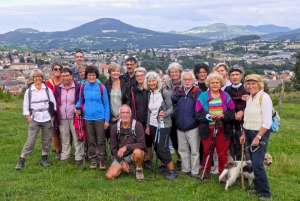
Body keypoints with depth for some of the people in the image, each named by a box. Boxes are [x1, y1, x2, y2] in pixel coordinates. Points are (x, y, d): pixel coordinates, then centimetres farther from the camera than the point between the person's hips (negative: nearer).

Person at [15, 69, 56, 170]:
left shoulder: (47, 89, 0)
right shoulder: (29, 90, 0)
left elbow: (53, 103, 2)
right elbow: (25, 106, 2)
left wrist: (52, 118, -2)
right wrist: (30, 120, -5)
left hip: (47, 119, 1)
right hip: (34, 120, -1)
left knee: (47, 140, 8)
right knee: (30, 140, -4)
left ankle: (44, 158, 23)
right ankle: (21, 160, 5)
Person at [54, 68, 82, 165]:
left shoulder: (77, 87, -6)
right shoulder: (57, 88, 5)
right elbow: (54, 102, 12)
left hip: (74, 118, -3)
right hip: (62, 119, 4)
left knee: (77, 138, 2)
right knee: (64, 138, 15)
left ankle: (79, 157, 10)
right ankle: (64, 156, 27)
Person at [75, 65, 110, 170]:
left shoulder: (101, 87, -6)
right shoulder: (83, 87, 1)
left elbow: (106, 104, -2)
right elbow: (80, 100, 14)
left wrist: (107, 119, -5)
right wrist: (77, 107, -9)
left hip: (100, 117, -2)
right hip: (87, 118, 3)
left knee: (101, 140, 3)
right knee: (91, 141, 12)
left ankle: (102, 160, 13)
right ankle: (93, 160, 22)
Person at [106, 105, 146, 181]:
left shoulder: (137, 125, -17)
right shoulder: (115, 128, -6)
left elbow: (142, 145, -23)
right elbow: (113, 147, 1)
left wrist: (126, 147, -33)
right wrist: (122, 161, -7)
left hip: (134, 154, -3)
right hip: (121, 156, 4)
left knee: (137, 152, -39)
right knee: (109, 176, -12)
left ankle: (139, 169, -6)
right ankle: (127, 167, 16)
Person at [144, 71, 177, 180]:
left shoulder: (164, 92, -11)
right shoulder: (149, 94, 6)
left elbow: (171, 108, -11)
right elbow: (149, 111, 12)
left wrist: (165, 113, -32)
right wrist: (148, 125, 11)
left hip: (164, 125, -6)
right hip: (153, 125, 6)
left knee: (162, 148, -9)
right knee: (156, 148, 11)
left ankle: (172, 171, 2)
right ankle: (164, 165, 31)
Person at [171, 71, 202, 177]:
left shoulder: (197, 92, -9)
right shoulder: (179, 91, 9)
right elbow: (172, 100, 10)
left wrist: (197, 119, -17)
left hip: (192, 127, -6)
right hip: (180, 127, 6)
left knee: (194, 151, 2)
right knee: (182, 149, 16)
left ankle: (195, 172, 12)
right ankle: (185, 169, 28)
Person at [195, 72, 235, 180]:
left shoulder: (226, 96, 1)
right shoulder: (202, 96, -2)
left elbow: (232, 112, -1)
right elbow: (198, 114, -6)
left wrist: (223, 115, -20)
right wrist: (209, 116, -21)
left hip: (223, 129, 0)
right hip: (207, 129, 0)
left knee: (222, 152, 5)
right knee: (207, 151, 13)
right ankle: (205, 171, 30)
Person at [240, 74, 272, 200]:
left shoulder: (264, 98, -14)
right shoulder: (249, 98, 10)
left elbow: (267, 122, -18)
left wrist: (258, 137, -19)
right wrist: (244, 134, 12)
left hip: (260, 134, -7)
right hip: (249, 133, 7)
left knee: (257, 164, -10)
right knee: (253, 163, 11)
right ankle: (258, 188, 23)